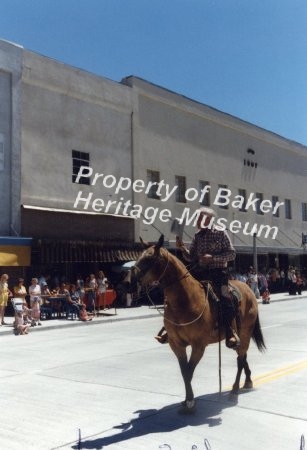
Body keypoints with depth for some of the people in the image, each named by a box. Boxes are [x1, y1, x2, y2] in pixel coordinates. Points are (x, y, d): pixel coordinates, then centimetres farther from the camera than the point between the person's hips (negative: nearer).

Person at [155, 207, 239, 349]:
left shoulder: (221, 233, -1)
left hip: (217, 271, -5)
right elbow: (191, 257, 15)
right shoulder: (197, 236, 13)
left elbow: (231, 254, -6)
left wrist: (213, 257, -18)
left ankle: (230, 331, -14)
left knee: (224, 295, -29)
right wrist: (182, 248, -4)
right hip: (199, 271, 5)